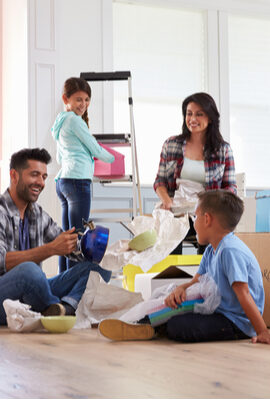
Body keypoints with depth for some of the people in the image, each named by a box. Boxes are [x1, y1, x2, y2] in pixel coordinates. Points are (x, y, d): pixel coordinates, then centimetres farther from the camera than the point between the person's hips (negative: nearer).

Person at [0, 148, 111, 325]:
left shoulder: (39, 215, 15)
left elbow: (70, 246, 15)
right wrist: (51, 249, -26)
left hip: (32, 294, 8)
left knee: (100, 267, -2)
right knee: (28, 269, -40)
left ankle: (65, 306, -29)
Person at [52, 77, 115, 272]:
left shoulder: (60, 121, 20)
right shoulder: (74, 119, -8)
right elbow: (96, 149, -3)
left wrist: (88, 155, 34)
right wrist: (114, 158, 16)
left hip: (63, 180, 10)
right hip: (78, 180, -10)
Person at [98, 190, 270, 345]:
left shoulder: (230, 250, -22)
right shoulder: (211, 250, 12)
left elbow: (243, 293, -26)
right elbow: (197, 281, 13)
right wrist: (181, 288, -10)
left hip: (237, 323, -10)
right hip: (219, 312, 10)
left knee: (176, 327, -23)